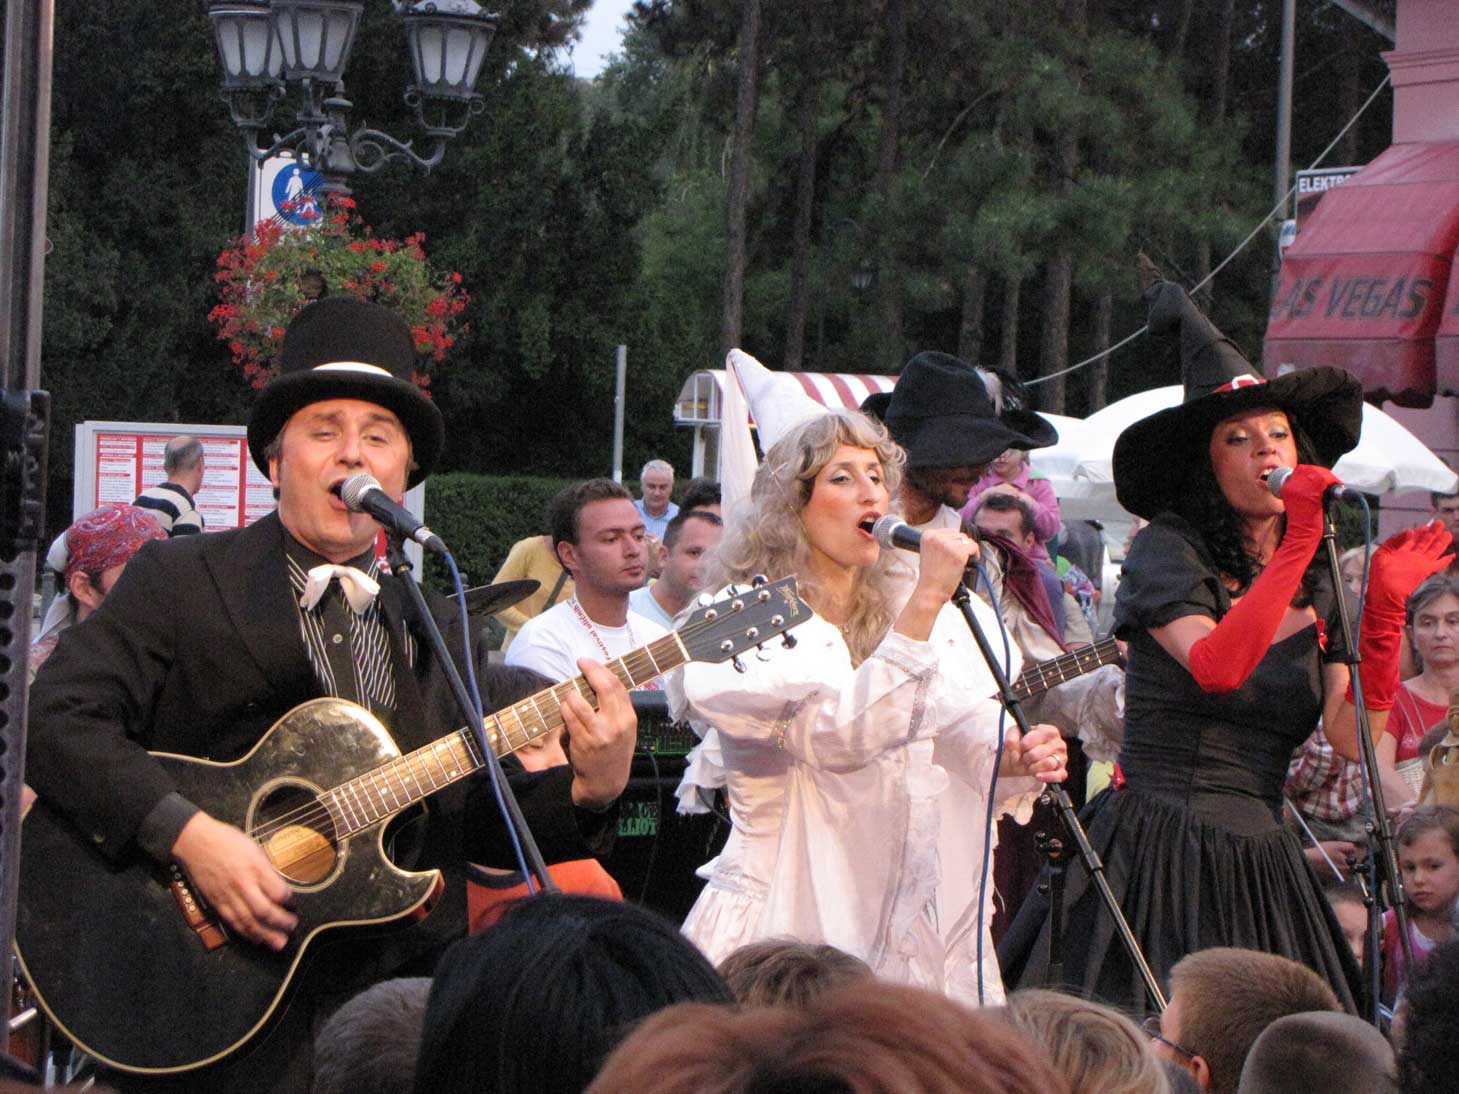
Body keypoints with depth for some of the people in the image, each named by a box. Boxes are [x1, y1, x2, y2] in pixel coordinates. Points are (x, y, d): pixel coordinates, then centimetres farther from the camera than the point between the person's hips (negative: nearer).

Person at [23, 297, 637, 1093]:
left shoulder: (443, 632, 18)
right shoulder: (179, 581, 3)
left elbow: (485, 823, 16)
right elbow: (57, 719, -9)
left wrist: (589, 790, -3)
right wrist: (186, 832, -21)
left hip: (397, 990, 5)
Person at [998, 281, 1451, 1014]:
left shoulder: (1317, 591, 14)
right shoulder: (1167, 550, -3)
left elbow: (1351, 740, 2)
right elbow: (1217, 665, -23)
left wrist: (1385, 606, -5)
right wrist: (1298, 545, -21)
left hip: (1260, 868, 6)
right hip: (1154, 855, -5)